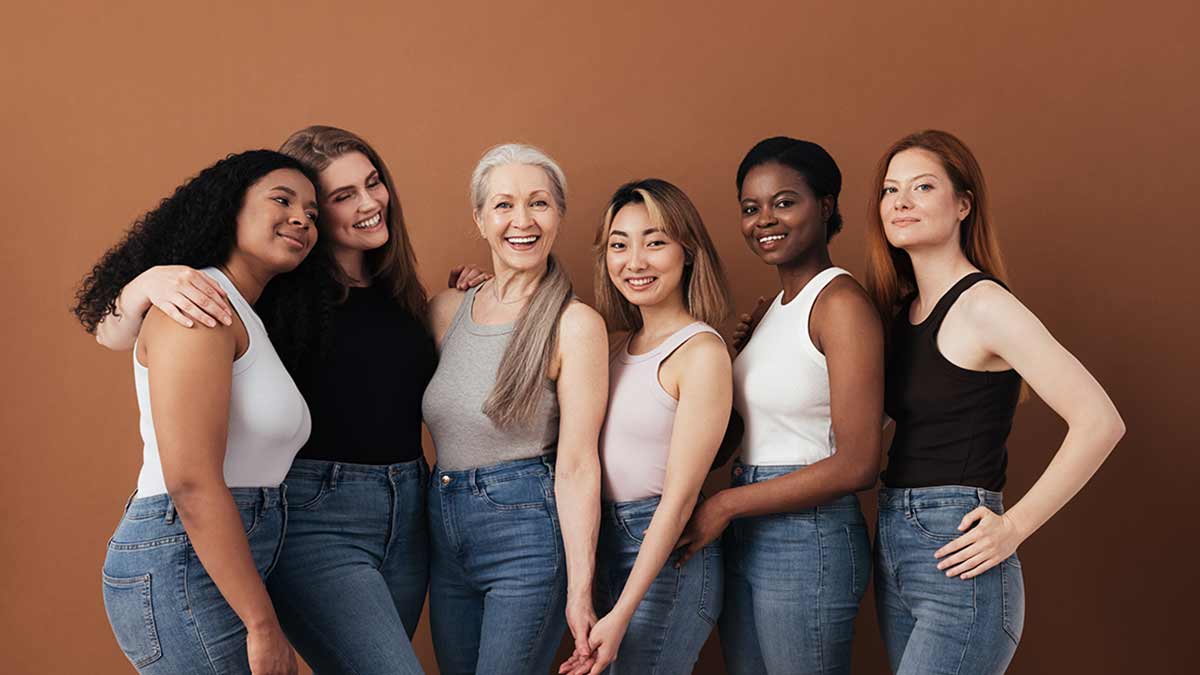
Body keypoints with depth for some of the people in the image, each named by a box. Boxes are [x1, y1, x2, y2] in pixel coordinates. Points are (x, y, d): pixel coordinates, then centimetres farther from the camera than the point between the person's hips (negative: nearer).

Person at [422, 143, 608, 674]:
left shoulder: (575, 324, -10)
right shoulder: (448, 308, 7)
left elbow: (576, 466, -13)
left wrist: (579, 592, -15)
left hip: (527, 535, -6)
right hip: (445, 532, 6)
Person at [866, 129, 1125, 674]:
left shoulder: (983, 304, -12)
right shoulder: (901, 309, 11)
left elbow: (1100, 422, -18)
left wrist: (1014, 526, -16)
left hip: (957, 563, -8)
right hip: (894, 550, 8)